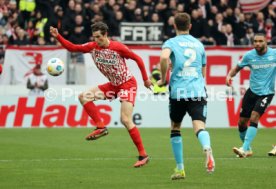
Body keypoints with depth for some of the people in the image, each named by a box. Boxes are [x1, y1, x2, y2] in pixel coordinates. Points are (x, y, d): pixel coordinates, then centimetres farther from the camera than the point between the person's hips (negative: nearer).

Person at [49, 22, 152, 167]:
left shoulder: (118, 47, -20)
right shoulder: (92, 47, -4)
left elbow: (138, 59, -11)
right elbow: (72, 48, -2)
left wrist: (145, 80, -6)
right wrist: (58, 37, -16)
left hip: (127, 83, -7)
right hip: (113, 85, 7)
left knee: (126, 120, -17)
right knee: (84, 96, -6)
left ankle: (143, 155, -10)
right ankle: (101, 127, -5)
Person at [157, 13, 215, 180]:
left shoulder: (171, 43, 5)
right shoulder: (199, 44, 18)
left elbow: (164, 57, -18)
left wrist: (163, 79, -6)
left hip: (178, 91, -1)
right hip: (198, 91, 2)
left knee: (175, 128, 18)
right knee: (199, 126, -13)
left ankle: (180, 169, 19)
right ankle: (207, 149, -48)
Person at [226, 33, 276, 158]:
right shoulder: (249, 55, -4)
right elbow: (237, 68, 8)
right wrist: (229, 75, -11)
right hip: (252, 91, 3)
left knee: (254, 118, -22)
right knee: (242, 123, 4)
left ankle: (244, 149, -23)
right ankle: (248, 149, 26)